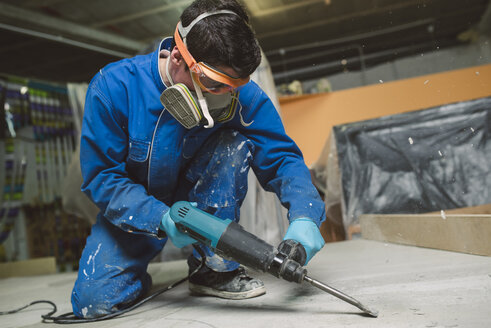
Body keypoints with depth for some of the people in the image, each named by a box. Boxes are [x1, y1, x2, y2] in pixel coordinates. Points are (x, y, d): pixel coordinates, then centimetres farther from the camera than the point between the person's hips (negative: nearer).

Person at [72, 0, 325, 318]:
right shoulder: (114, 87, -25)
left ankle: (215, 269, -15)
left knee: (234, 144, -28)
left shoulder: (243, 94, -20)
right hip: (136, 208, -1)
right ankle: (140, 277, 19)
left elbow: (282, 157, -18)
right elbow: (101, 176, -21)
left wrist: (304, 216, -37)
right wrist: (159, 218, -37)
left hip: (206, 200, 2)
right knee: (93, 301, -19)